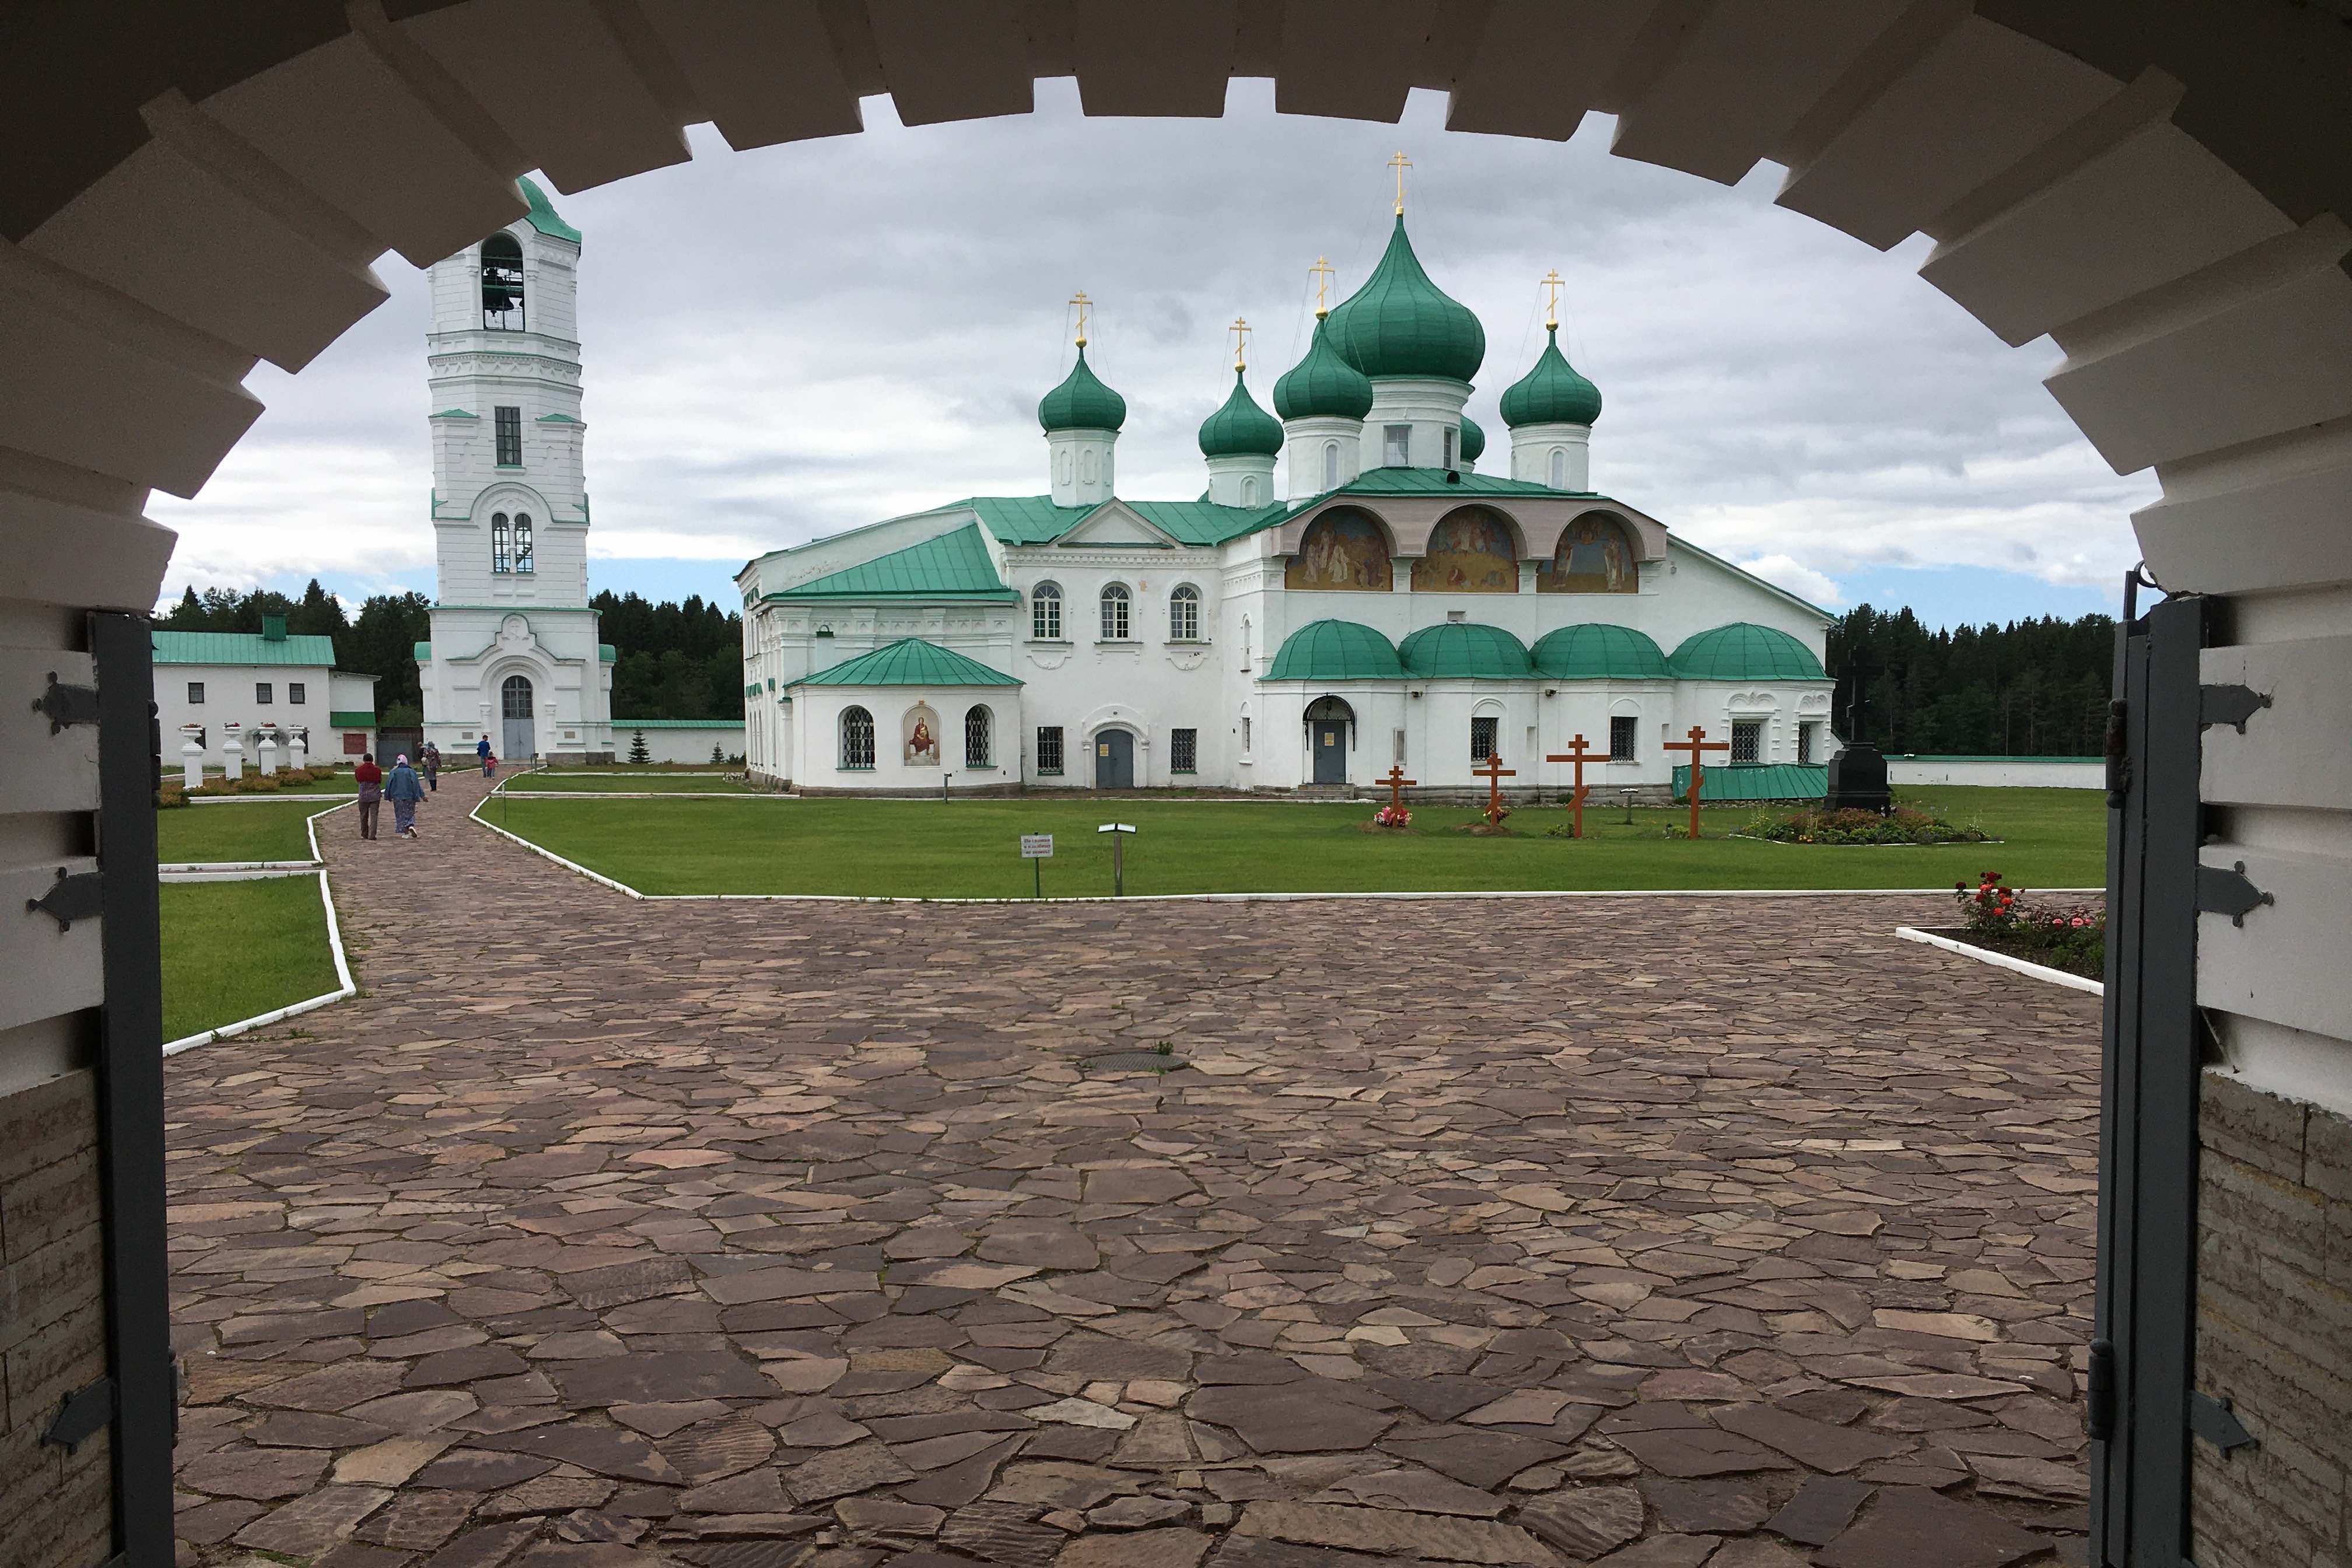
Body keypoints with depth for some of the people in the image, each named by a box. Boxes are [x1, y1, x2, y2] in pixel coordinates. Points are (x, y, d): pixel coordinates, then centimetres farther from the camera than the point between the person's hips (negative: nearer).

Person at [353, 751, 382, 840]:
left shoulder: (358, 770, -4)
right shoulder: (377, 770, -5)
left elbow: (358, 780, 12)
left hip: (363, 796, 1)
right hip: (375, 796, -1)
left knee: (364, 816, 14)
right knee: (374, 816, -1)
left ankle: (364, 834, 24)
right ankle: (372, 835, -8)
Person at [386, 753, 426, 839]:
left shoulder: (394, 772, -4)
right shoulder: (411, 771, -4)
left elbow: (390, 785, -1)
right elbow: (416, 784, -5)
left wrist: (389, 796, 10)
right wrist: (422, 796, -2)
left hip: (398, 797, 0)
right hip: (410, 796, 0)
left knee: (401, 815, 9)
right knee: (410, 813, 15)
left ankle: (406, 833, 5)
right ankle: (411, 826, -12)